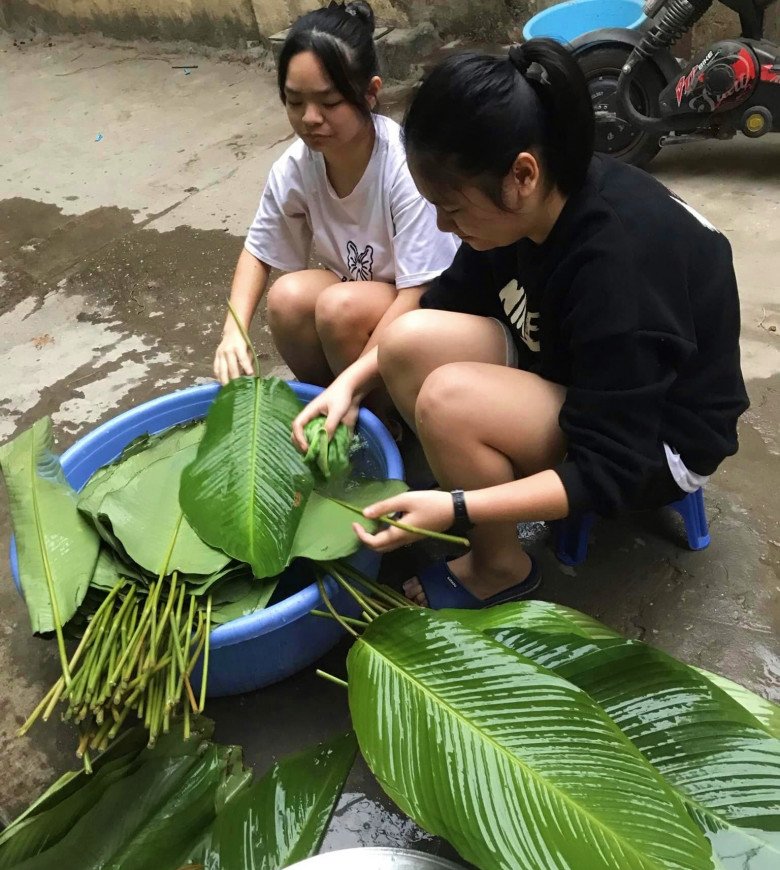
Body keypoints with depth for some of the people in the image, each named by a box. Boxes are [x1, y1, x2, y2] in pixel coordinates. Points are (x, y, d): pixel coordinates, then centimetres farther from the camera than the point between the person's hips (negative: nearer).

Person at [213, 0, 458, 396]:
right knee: (289, 296, -23)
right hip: (354, 293, 4)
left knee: (341, 306, -30)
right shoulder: (294, 167, -12)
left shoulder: (405, 164, -27)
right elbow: (258, 252, 2)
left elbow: (419, 292, -27)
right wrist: (234, 331, -16)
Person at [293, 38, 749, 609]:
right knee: (411, 342, -15)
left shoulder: (618, 262, -34)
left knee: (449, 399, -29)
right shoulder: (531, 201, -12)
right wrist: (353, 380, -9)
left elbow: (608, 472, -29)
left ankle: (501, 566, -3)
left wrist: (456, 509, -34)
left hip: (659, 443, -6)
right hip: (573, 375, 7)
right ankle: (515, 492, 0)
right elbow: (447, 307, 3)